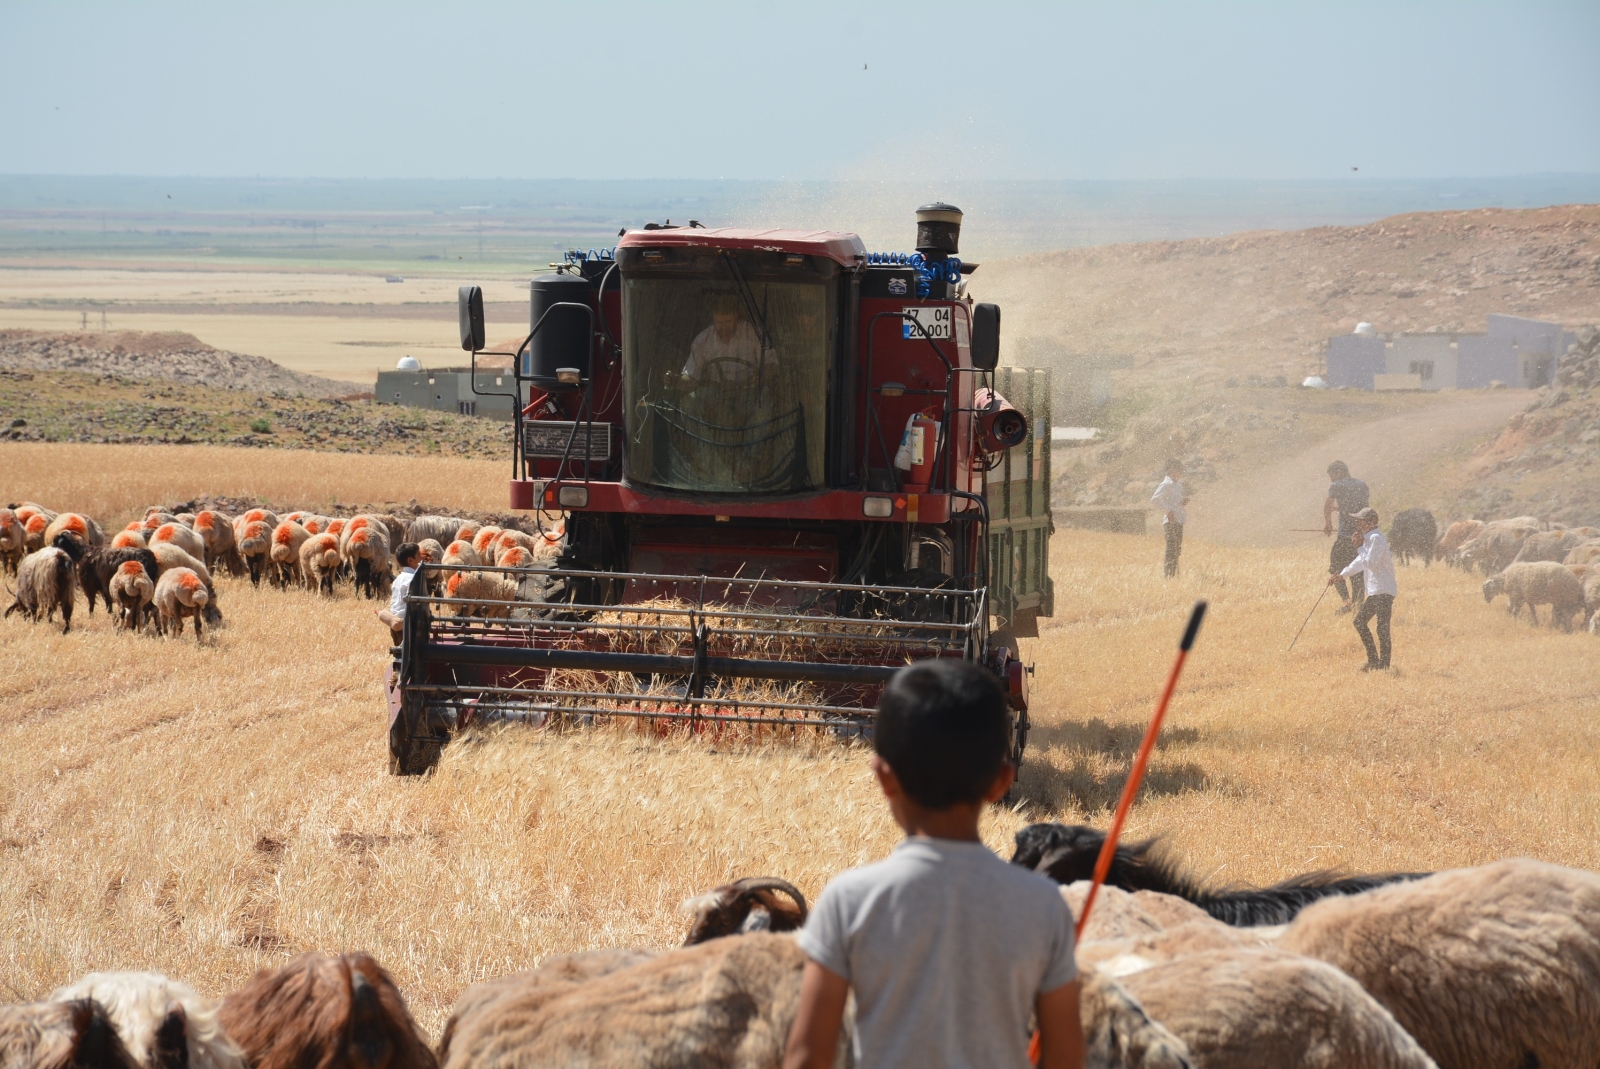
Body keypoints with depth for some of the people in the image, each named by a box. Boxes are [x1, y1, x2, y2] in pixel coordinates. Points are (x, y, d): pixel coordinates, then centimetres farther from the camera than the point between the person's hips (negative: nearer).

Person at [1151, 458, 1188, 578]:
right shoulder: (1166, 485, -11)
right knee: (1171, 550, -10)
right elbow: (1154, 499, -21)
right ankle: (1168, 576, -9)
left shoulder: (1178, 485, 16)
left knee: (1177, 550, 11)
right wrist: (1167, 511, -21)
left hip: (1179, 522, 9)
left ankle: (1175, 575, 17)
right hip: (1170, 522, -9)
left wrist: (1185, 500, 7)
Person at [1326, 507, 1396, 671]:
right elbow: (1360, 562, 26)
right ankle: (1373, 659, 19)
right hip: (1374, 590, 11)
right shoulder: (1369, 538, 16)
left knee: (1382, 629, -8)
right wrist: (1341, 575, 22)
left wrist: (1362, 546, -10)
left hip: (1383, 591, -11)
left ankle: (1384, 665, -5)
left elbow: (1370, 563, -21)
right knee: (1359, 621, 15)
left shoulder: (1376, 538, -14)